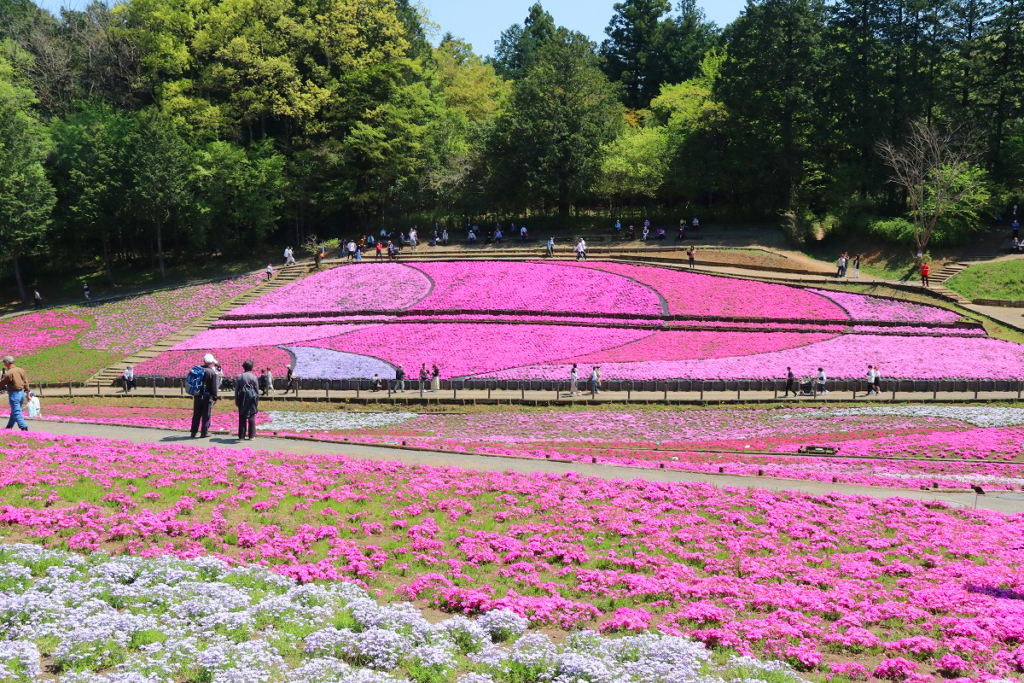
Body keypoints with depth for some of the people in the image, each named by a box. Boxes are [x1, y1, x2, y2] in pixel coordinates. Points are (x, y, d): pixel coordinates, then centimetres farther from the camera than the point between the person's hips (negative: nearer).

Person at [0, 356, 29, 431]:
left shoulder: (9, 373, -15)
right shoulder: (21, 370, 7)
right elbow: (26, 382, 9)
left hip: (14, 393, -8)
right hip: (22, 393, 8)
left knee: (16, 412, -5)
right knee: (14, 411, 19)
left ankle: (24, 428, -15)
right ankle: (9, 427, 31)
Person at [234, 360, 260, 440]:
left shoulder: (239, 377, -1)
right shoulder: (254, 377, -5)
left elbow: (236, 390, 2)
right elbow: (257, 390, -2)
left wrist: (236, 401, 10)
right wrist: (257, 401, 7)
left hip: (242, 400, 1)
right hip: (252, 398, -1)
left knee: (242, 418, 8)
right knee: (252, 418, 6)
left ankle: (241, 436, 9)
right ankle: (251, 436, 6)